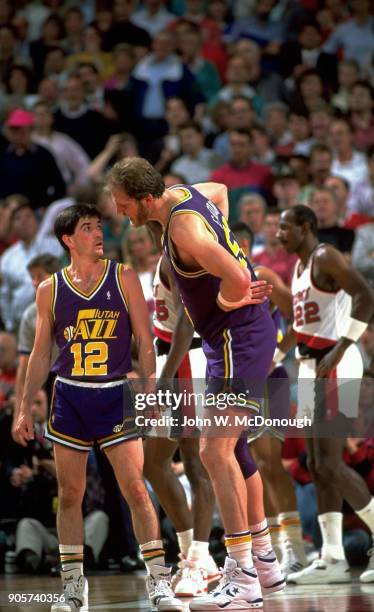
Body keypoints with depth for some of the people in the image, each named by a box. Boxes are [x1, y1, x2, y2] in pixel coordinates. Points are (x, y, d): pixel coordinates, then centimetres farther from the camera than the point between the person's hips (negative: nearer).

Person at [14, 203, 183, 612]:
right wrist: (24, 407, 6)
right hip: (69, 397, 2)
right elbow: (41, 353, 10)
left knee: (136, 490, -8)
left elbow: (144, 341, 2)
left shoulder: (123, 278, 1)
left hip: (115, 396, -2)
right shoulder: (50, 289, 5)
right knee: (70, 494, 4)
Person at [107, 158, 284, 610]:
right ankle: (265, 562, 27)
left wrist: (226, 302, -16)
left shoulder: (183, 229, -24)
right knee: (229, 448, 18)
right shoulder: (189, 194, 6)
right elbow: (221, 190, 31)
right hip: (235, 340, 11)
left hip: (239, 340, -11)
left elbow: (238, 278, -37)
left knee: (215, 450, -16)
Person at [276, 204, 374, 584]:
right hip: (311, 368, 10)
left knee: (330, 464, -12)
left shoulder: (326, 257, -10)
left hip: (334, 368, -10)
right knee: (318, 467, 6)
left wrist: (340, 350, -25)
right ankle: (332, 559, 7)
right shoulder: (300, 266, 18)